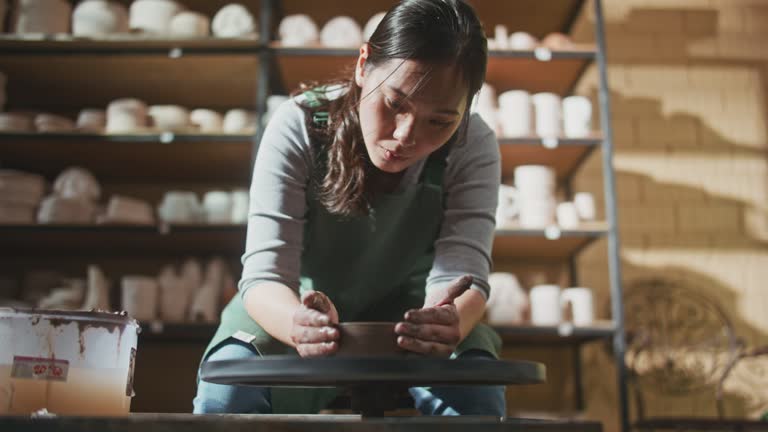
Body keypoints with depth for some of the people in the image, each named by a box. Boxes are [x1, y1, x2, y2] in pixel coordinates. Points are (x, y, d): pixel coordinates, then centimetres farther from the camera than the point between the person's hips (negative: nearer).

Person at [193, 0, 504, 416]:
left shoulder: (473, 147, -20)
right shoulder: (299, 126, -24)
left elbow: (463, 271, -28)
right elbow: (265, 275, -29)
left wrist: (449, 323, -53)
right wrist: (300, 323, -53)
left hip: (410, 316, 1)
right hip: (301, 308, 0)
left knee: (477, 393, -29)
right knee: (227, 390, -28)